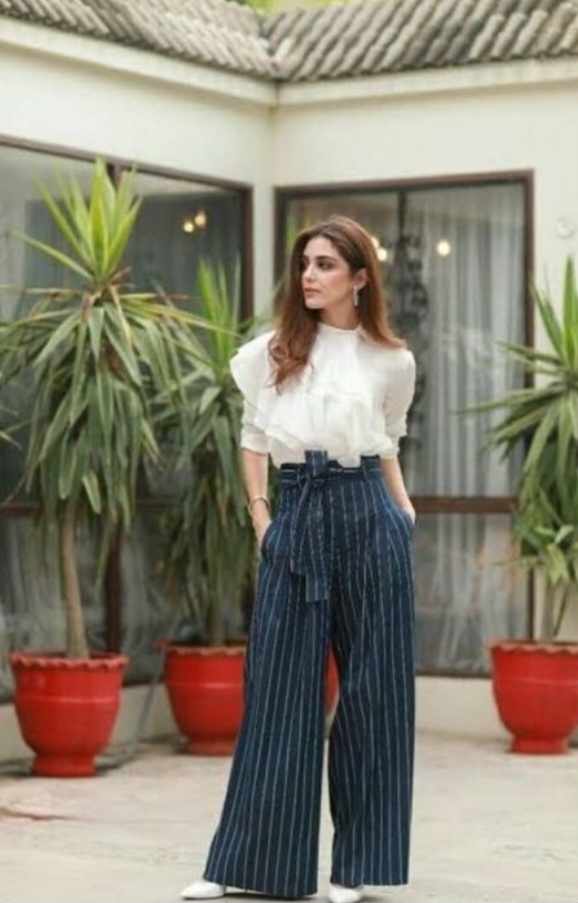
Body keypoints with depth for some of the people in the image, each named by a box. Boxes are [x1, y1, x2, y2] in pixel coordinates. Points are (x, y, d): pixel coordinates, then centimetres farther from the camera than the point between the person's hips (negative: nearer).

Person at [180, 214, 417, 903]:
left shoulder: (392, 361, 5)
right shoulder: (274, 351, 7)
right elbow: (253, 437, 14)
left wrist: (404, 512, 7)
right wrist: (260, 516, 5)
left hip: (367, 517, -1)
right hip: (294, 519, 1)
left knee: (370, 687, 1)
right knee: (278, 686, 1)